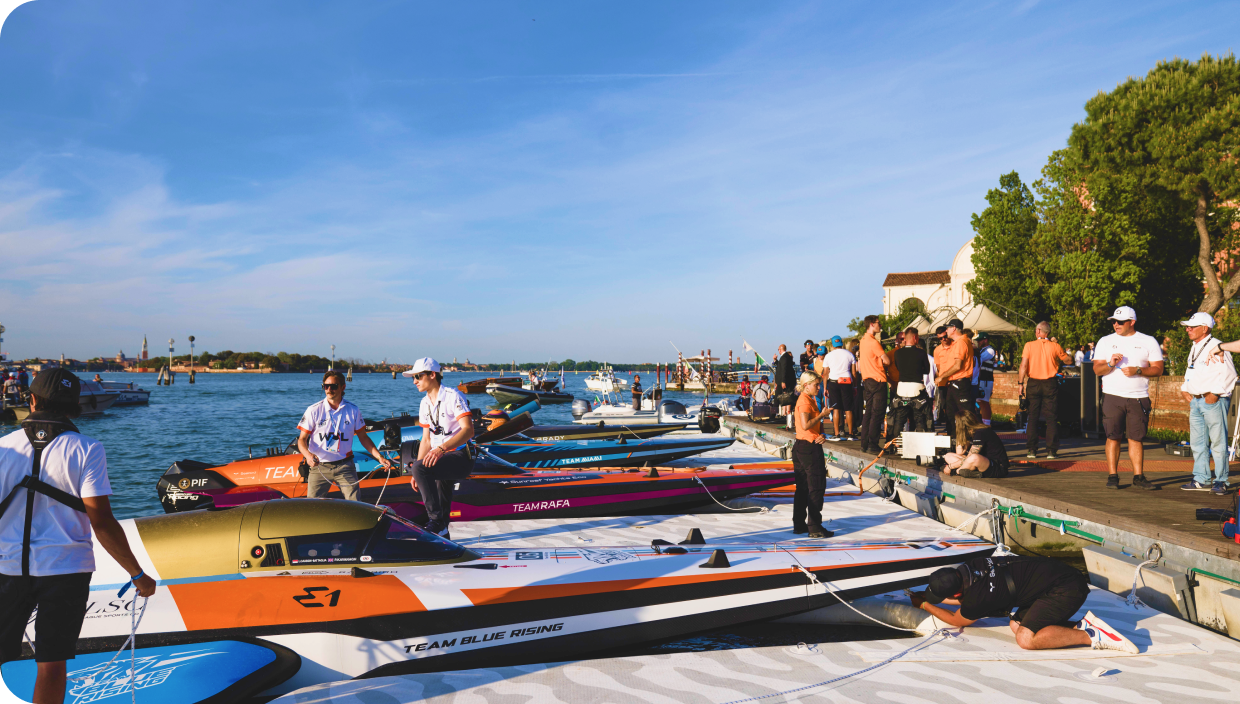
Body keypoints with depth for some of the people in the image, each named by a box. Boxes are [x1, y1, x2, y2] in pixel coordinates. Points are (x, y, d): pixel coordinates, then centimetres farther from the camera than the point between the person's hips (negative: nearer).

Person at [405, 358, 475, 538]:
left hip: (460, 456, -8)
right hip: (440, 458, 9)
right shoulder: (425, 403, 13)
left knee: (419, 467, -29)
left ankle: (436, 521, -24)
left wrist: (441, 449, -37)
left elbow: (468, 430, -25)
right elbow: (426, 439, 17)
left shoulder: (453, 396, -13)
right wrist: (418, 474, 9)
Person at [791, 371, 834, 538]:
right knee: (816, 488, -6)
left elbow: (817, 424, 19)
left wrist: (821, 435, 0)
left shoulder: (811, 400, 17)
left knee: (803, 488, 13)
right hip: (808, 448, -10)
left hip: (801, 447, 10)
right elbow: (805, 425, -26)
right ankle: (814, 528, -3)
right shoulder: (804, 401, -14)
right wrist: (822, 415, -15)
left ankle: (799, 524, 19)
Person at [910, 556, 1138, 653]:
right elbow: (966, 599, 25)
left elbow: (956, 620, 3)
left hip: (1066, 589, -10)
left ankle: (1093, 636, -14)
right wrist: (928, 597, 24)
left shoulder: (979, 596, -21)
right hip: (1057, 573, 10)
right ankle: (1081, 625, 4)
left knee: (1026, 638, -19)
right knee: (1016, 625, 8)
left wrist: (925, 605, 12)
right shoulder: (971, 567, 0)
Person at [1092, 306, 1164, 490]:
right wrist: (1110, 364, -15)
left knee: (1136, 438, 2)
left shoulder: (1149, 342, 8)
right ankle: (1112, 476, 3)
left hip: (1139, 398, 0)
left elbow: (1158, 369, 3)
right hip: (1112, 397, 0)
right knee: (1113, 437, -2)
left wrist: (1137, 370, -13)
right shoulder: (1105, 342, 10)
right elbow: (1097, 369, 5)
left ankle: (1138, 476, 8)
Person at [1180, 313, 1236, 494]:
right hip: (1195, 401, 9)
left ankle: (1220, 481, 5)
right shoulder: (1194, 348, 17)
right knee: (1197, 443, 10)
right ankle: (1201, 480, 17)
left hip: (1214, 401, -9)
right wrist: (1185, 389, 15)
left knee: (1218, 442, -3)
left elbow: (1229, 374, -15)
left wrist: (1215, 393, -15)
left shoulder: (1216, 347, -11)